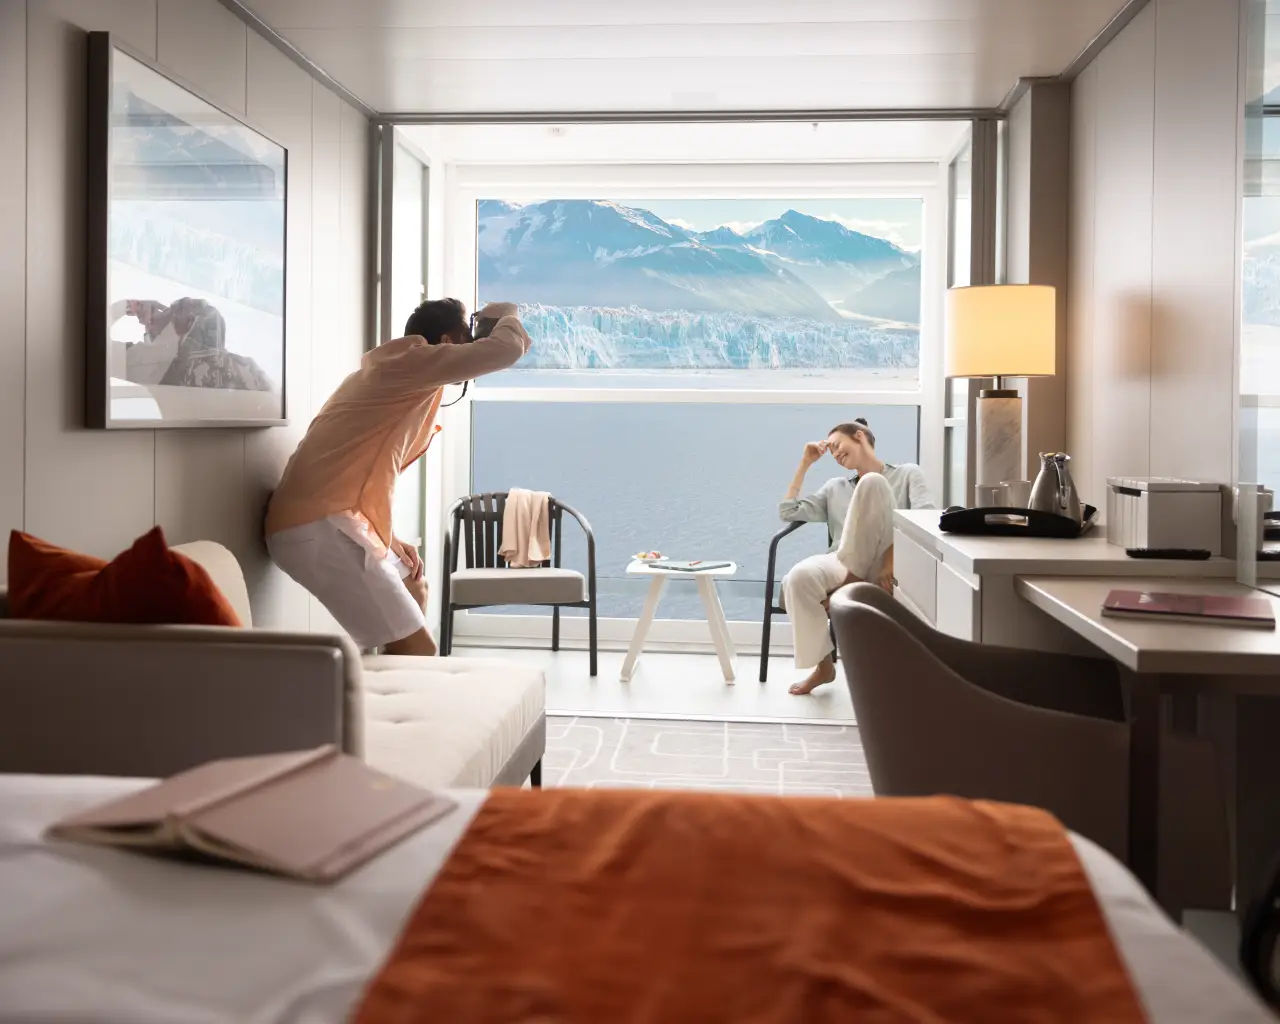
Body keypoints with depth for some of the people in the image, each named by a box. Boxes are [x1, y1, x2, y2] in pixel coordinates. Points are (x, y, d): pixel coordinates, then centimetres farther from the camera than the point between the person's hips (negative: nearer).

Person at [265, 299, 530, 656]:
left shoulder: (393, 373, 23)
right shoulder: (412, 361, -7)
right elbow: (506, 349, -15)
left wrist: (387, 539, 14)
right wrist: (504, 317, 8)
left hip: (323, 519, 11)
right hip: (319, 527, -11)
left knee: (414, 589, 31)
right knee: (418, 651, -12)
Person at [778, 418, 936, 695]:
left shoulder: (907, 473, 17)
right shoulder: (835, 488, 31)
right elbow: (788, 512, 21)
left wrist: (894, 557, -19)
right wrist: (805, 463, 23)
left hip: (883, 569, -3)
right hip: (841, 564, 3)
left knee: (872, 482, -24)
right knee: (798, 578, -34)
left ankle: (852, 580, -25)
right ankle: (823, 665, -17)